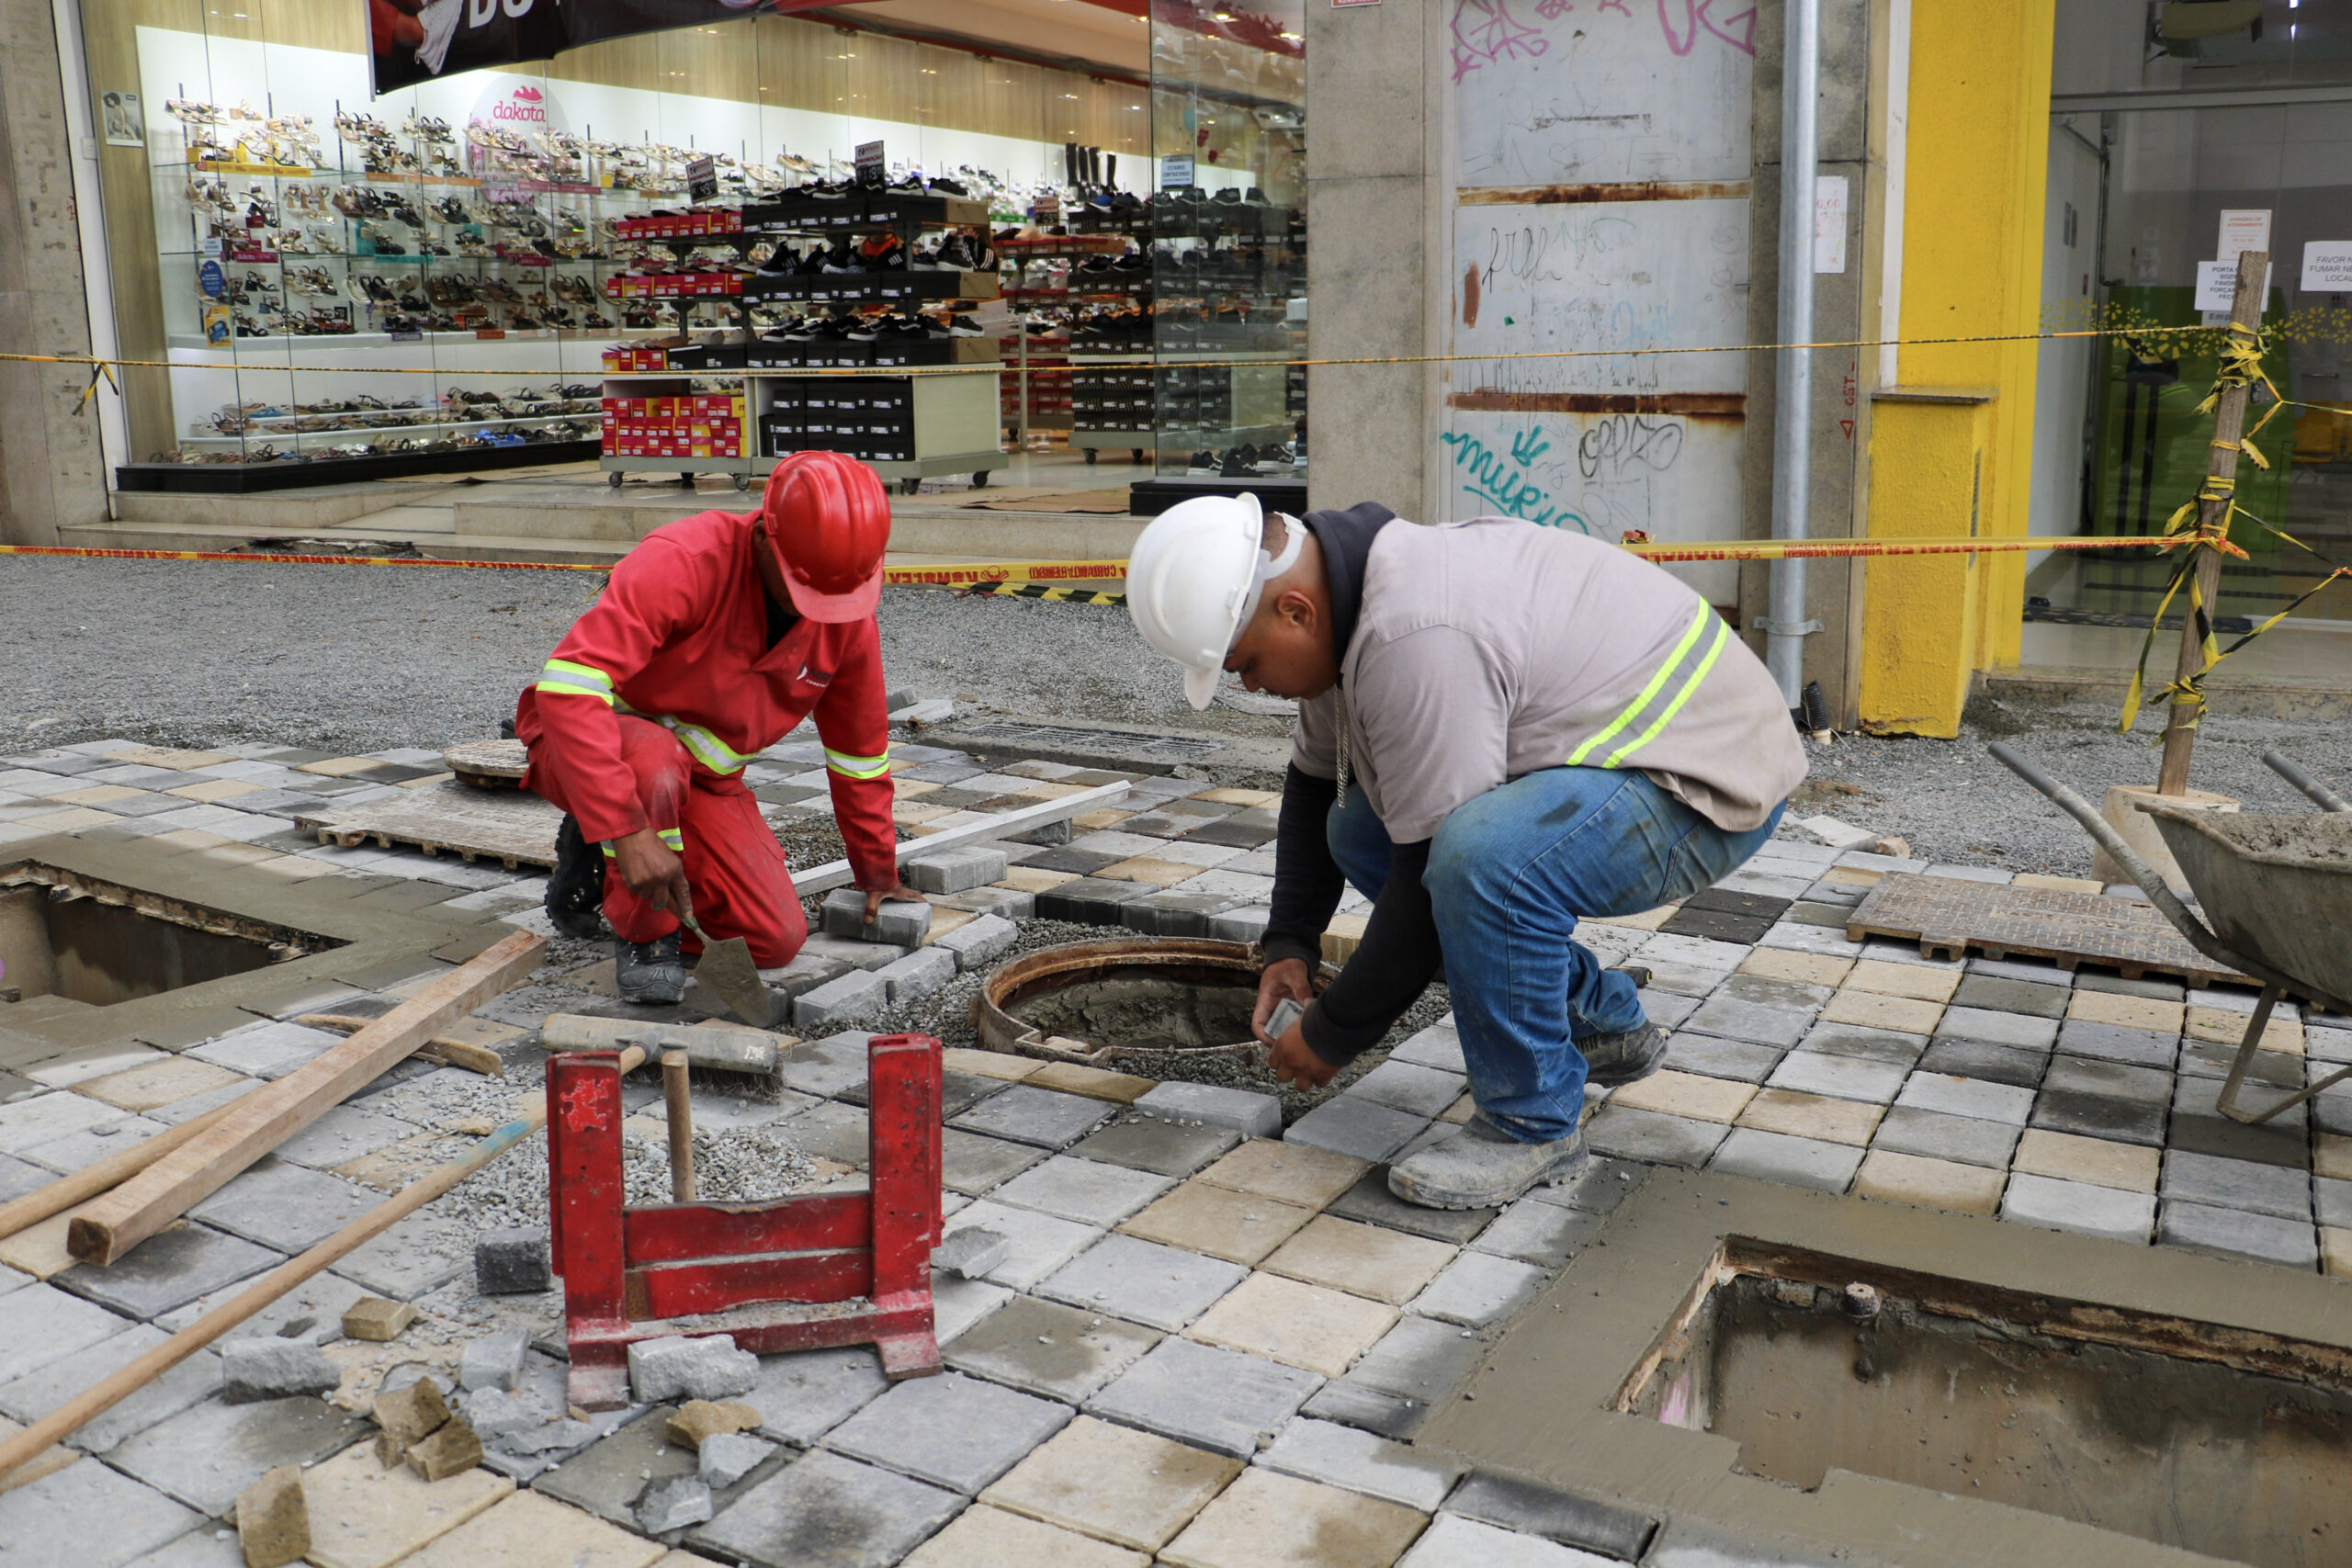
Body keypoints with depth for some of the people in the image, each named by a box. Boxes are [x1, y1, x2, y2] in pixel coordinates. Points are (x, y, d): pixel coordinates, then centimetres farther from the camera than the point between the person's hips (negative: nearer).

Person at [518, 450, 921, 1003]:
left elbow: (860, 748, 5)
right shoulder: (684, 562, -31)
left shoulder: (849, 611, -11)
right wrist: (628, 830, -45)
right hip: (589, 745, -5)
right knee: (656, 769, -42)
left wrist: (878, 874, 14)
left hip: (703, 775, 6)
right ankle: (644, 933, -13)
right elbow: (568, 682, -40)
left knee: (776, 940, -9)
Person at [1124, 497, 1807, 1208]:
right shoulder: (1348, 596, 1)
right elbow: (1315, 783, 16)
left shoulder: (1416, 641, -31)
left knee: (1478, 856, -36)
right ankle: (1602, 1023, 19)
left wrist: (1332, 1035, -14)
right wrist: (1288, 947, 11)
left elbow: (1428, 879, -27)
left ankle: (1534, 1124, -11)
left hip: (1706, 776, -10)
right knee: (1360, 831, 8)